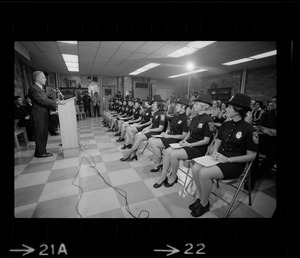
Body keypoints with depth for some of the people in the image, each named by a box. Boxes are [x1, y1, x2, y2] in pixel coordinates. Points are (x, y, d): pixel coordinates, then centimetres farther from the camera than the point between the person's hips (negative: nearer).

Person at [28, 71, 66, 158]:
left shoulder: (41, 88, 16)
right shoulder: (33, 88, -14)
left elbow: (46, 100, 15)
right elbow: (42, 100, -23)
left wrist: (57, 103, 3)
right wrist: (57, 102, -27)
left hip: (44, 115, 9)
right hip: (39, 116, -9)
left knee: (44, 134, 14)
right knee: (40, 135, 0)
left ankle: (42, 151, 25)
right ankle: (40, 153, 12)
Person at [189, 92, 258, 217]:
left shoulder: (249, 130, -11)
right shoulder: (225, 125, 8)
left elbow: (251, 156, -8)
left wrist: (228, 159, -17)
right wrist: (214, 152, -5)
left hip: (235, 164, -6)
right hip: (219, 159, 6)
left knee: (204, 173, -28)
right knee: (195, 168, -19)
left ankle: (204, 204, -1)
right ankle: (201, 198, 4)